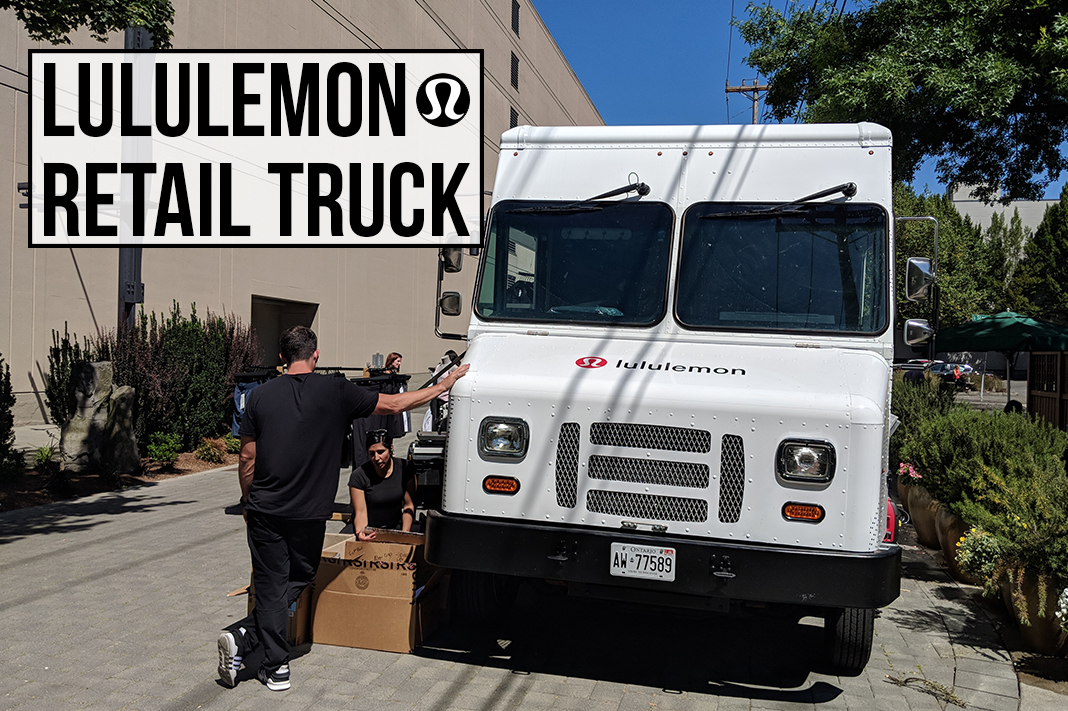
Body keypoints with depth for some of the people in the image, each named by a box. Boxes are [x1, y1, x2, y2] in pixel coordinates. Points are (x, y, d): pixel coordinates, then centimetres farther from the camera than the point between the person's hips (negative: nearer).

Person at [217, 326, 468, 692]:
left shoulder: (261, 395, 0)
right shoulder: (336, 391, -6)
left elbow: (247, 458, 3)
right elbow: (393, 404, -1)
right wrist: (444, 386, 10)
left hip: (264, 510, 2)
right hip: (308, 513, -2)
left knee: (272, 586, 10)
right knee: (296, 581, 16)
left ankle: (276, 667, 7)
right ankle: (243, 637, 7)